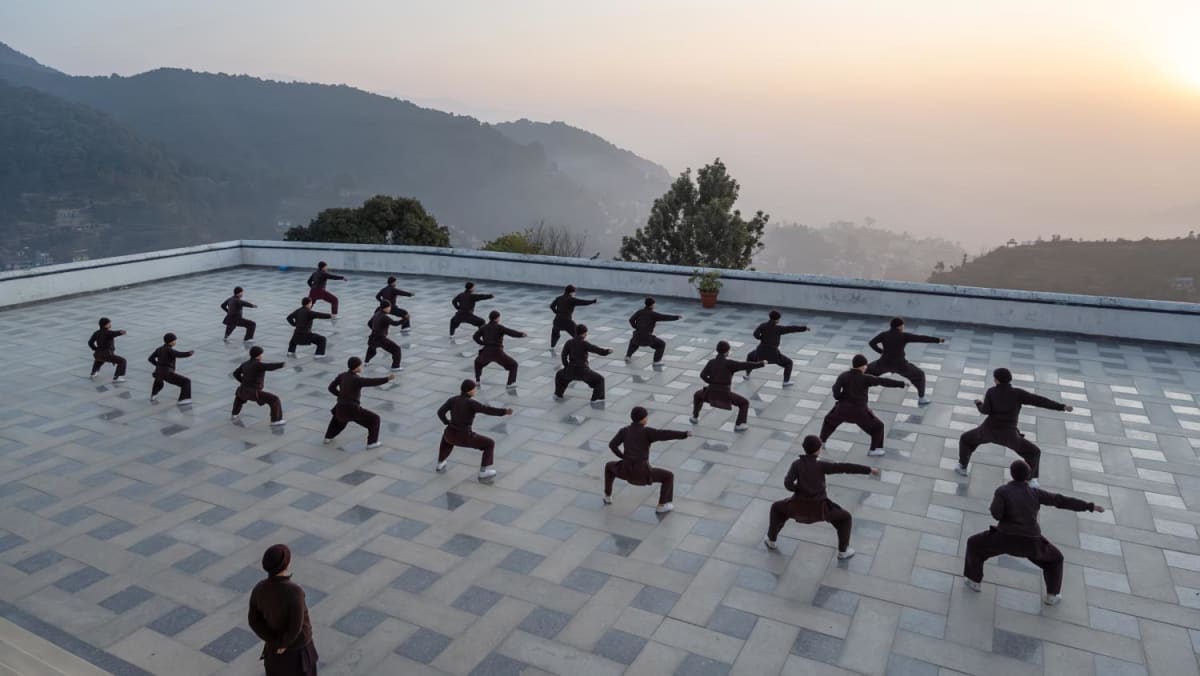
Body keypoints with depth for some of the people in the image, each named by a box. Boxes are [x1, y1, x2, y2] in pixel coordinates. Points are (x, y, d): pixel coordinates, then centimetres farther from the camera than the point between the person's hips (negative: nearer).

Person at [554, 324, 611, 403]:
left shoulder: (569, 343, 0)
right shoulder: (584, 344, -11)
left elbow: (564, 356, 2)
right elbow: (599, 350, -11)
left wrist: (567, 367, 15)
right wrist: (608, 351, 5)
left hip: (570, 370, 4)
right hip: (583, 371, -4)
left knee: (560, 374, 35)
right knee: (599, 379, 13)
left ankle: (558, 394, 35)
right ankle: (596, 398, 4)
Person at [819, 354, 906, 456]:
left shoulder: (844, 376, -3)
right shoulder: (866, 378, -11)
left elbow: (836, 389, -13)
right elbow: (884, 381, -9)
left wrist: (842, 398, 5)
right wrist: (902, 383, -4)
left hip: (843, 408, 3)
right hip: (859, 410, -3)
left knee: (830, 420, 31)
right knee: (877, 426, 16)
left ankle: (821, 442, 33)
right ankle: (874, 449, 18)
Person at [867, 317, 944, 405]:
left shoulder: (884, 334, -2)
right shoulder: (904, 336, -13)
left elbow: (871, 343, 0)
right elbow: (921, 338, -15)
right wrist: (938, 340, -13)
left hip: (885, 363, 4)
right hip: (900, 364, -3)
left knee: (868, 369, 29)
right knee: (919, 375, 14)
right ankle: (921, 399, 13)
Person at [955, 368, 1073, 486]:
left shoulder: (991, 391, -4)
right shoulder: (1017, 393, -4)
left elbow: (985, 410, -9)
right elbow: (1039, 400, -8)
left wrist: (978, 404, 13)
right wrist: (1062, 406, -6)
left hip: (990, 430, 0)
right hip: (1008, 434, 0)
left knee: (966, 438, 28)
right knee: (1034, 452, 19)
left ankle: (962, 467, 26)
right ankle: (1031, 480, 7)